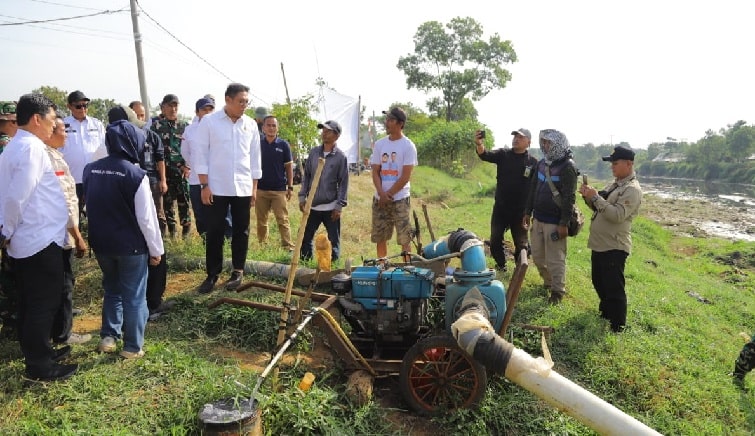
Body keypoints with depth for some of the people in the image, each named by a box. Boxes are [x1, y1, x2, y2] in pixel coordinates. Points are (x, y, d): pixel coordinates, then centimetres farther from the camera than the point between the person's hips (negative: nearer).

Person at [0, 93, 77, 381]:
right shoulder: (32, 148, -17)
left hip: (24, 241, 9)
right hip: (42, 240, -9)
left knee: (29, 303, 18)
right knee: (44, 304, 1)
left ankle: (36, 354, 31)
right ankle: (39, 365, 12)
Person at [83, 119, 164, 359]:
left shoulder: (90, 170, 1)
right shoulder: (136, 175, -18)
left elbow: (90, 208, 13)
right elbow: (146, 218, -16)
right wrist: (156, 249, -7)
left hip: (101, 242, 6)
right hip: (131, 245, -6)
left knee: (112, 290, 23)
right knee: (134, 296, 7)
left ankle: (108, 337, 26)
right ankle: (132, 347, 14)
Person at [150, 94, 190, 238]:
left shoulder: (184, 126, 11)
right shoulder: (156, 126, 3)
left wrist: (188, 166, -3)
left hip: (182, 171, 1)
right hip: (165, 171, -1)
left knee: (184, 202, -1)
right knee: (167, 203, 4)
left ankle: (186, 233, 9)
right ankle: (171, 233, 14)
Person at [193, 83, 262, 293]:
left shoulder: (250, 124, 6)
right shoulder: (209, 121, -3)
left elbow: (255, 157, 9)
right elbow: (201, 154, -3)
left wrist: (254, 187, 7)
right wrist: (204, 184, -8)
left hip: (243, 188, 3)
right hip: (217, 187, -2)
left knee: (241, 231, 9)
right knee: (214, 232, 4)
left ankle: (238, 272, 21)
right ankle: (212, 274, 15)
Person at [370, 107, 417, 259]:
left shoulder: (408, 146, -6)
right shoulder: (379, 144, 7)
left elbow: (405, 177, -10)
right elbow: (375, 172, 5)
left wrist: (389, 194, -9)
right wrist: (382, 194, -10)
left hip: (400, 199, -5)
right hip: (380, 199, 5)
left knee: (404, 238, -2)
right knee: (380, 237, 11)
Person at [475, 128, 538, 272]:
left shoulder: (533, 162, -5)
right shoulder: (503, 154, -2)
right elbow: (486, 155, -21)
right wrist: (479, 144, -43)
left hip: (520, 210, -1)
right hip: (500, 208, 2)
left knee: (521, 243, 10)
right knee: (495, 240, 10)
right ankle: (500, 265, 31)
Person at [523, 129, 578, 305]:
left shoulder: (567, 166, -13)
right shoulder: (542, 163, 10)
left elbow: (569, 198, -16)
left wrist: (564, 223, -18)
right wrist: (528, 212, 15)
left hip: (555, 222, -7)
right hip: (538, 218, 7)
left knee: (555, 259, 1)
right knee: (537, 256, 15)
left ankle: (558, 290, 16)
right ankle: (549, 281, 35)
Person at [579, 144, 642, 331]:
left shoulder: (632, 189, -16)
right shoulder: (615, 184, 14)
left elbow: (617, 215, -27)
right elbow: (599, 208, 17)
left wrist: (596, 197, -26)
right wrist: (588, 196, -2)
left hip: (614, 247, -10)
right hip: (600, 244, 10)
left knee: (614, 288, -2)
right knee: (599, 282, 24)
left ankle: (617, 327, 10)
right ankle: (606, 312, 44)